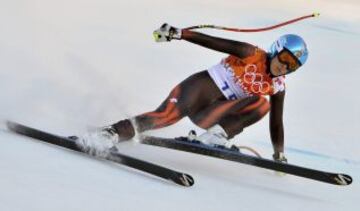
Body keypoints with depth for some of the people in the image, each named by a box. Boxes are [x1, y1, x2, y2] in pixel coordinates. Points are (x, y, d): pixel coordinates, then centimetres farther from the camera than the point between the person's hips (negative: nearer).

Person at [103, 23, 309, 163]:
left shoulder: (278, 88, 8)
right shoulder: (251, 54, -6)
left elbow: (276, 123, 14)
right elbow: (212, 42, -10)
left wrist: (280, 156, 8)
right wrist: (178, 33, -17)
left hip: (217, 112, 4)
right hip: (201, 87, -4)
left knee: (262, 103, -19)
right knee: (167, 116, -31)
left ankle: (216, 136, -29)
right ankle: (112, 133, -32)